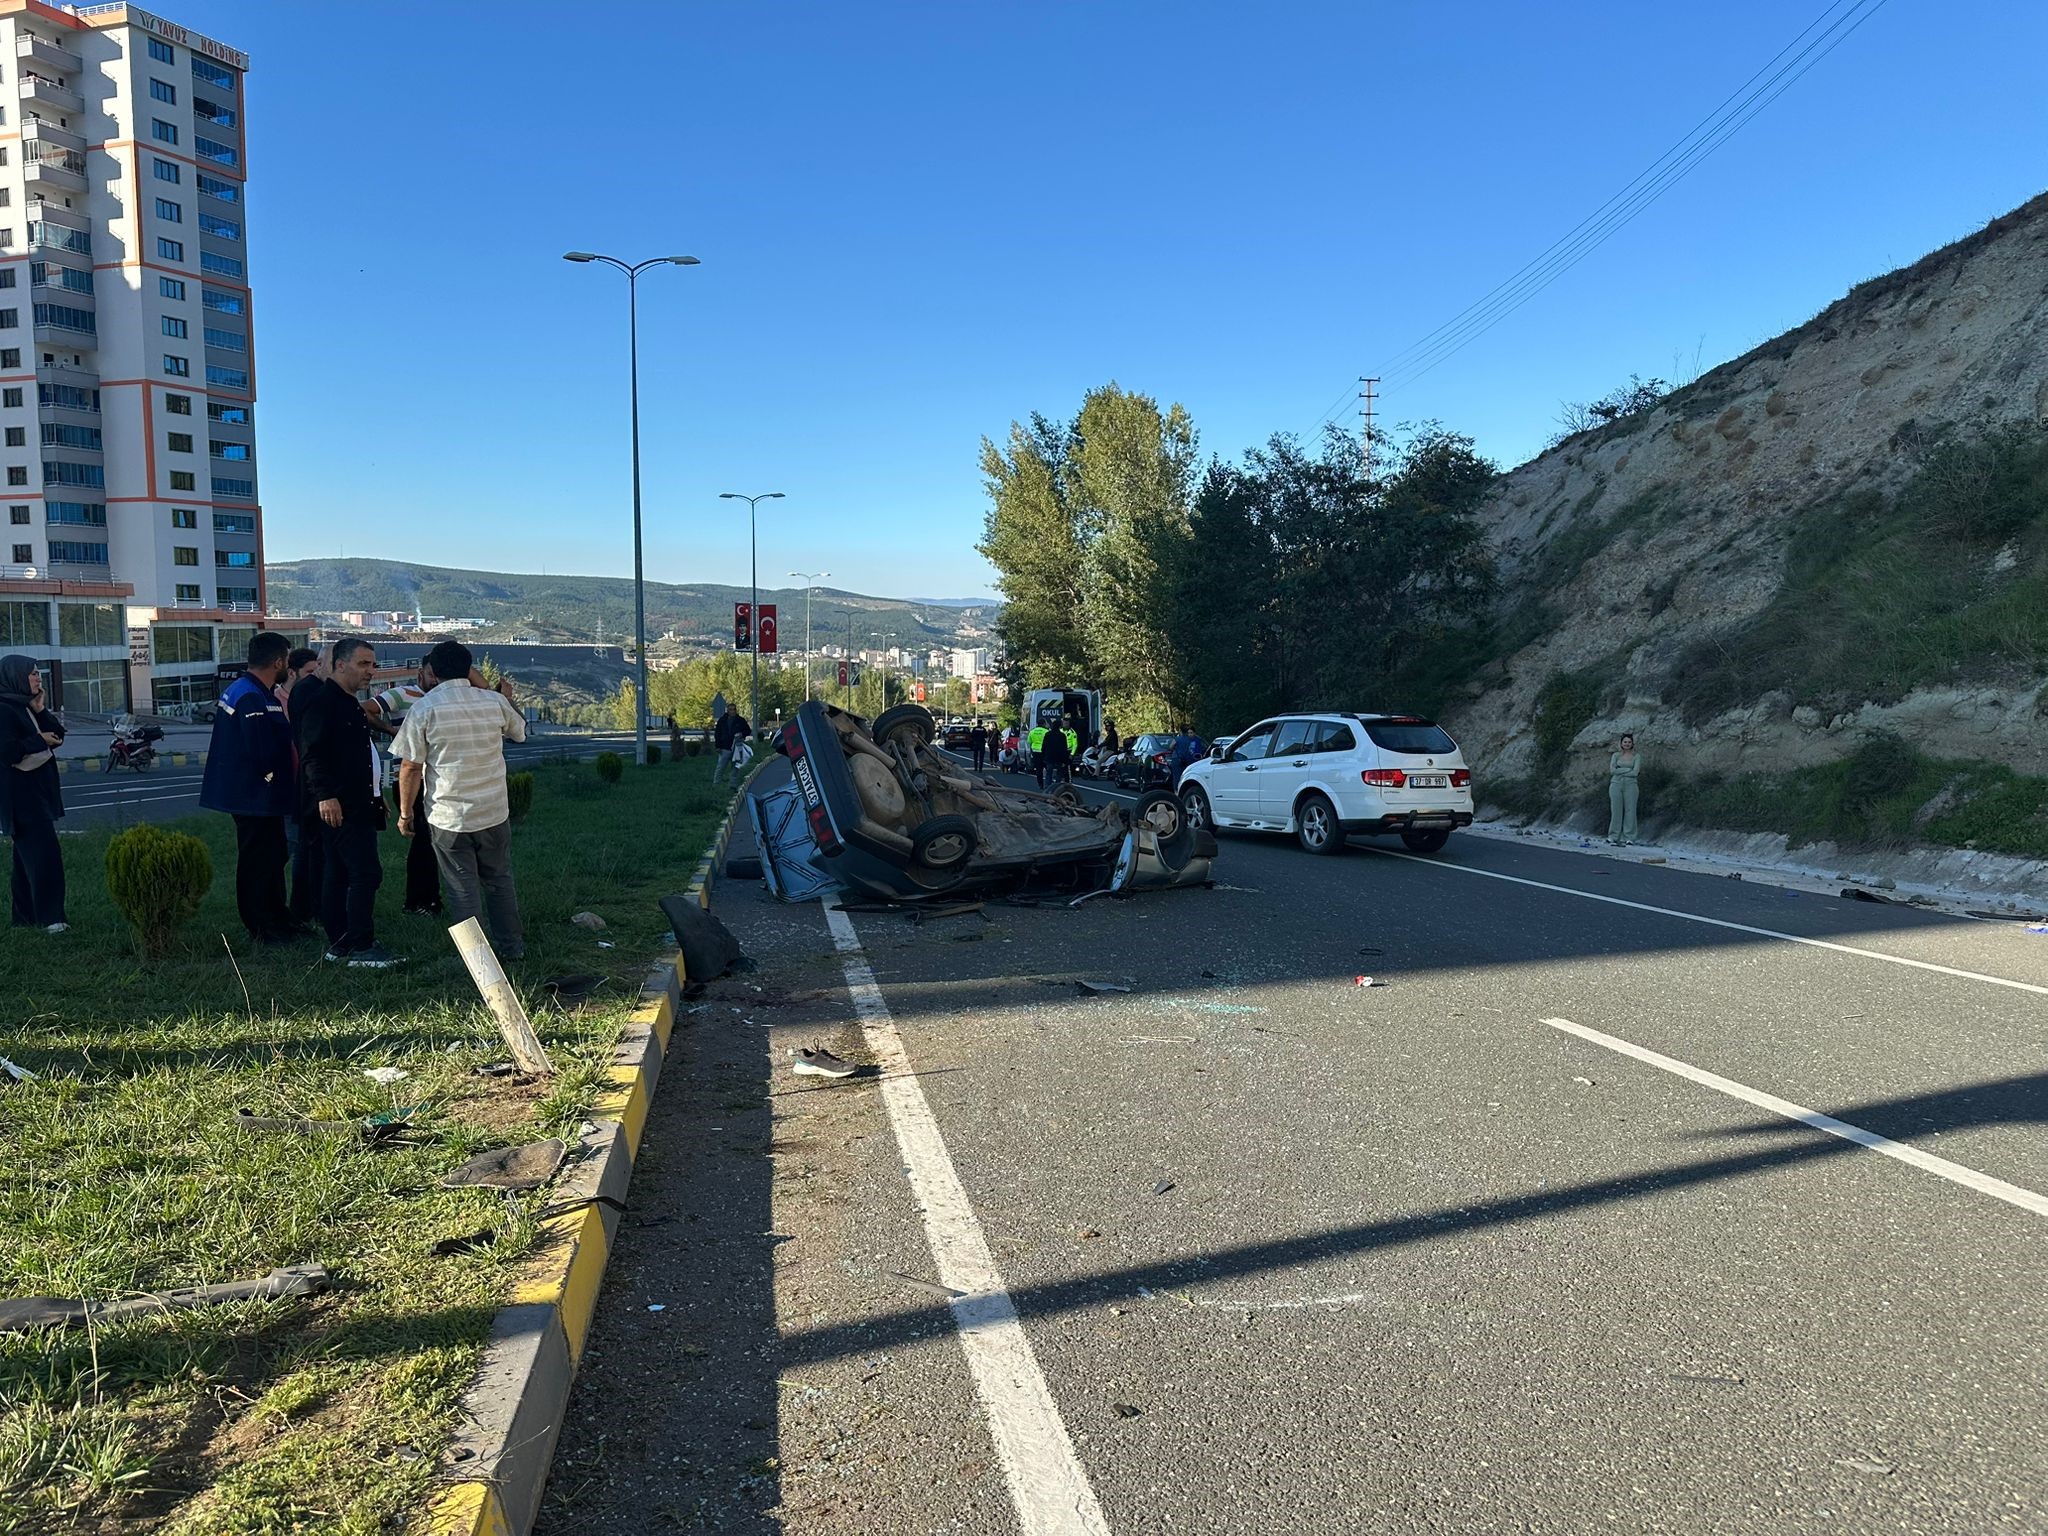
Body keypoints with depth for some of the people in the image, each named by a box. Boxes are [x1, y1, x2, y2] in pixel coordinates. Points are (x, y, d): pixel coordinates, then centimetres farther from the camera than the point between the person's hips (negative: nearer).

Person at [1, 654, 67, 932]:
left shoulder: (26, 706, 12)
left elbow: (57, 735, 10)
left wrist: (41, 712, -3)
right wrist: (39, 740, -12)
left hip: (38, 790, 9)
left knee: (28, 855, 12)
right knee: (43, 853, -13)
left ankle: (24, 915, 18)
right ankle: (49, 917, -13)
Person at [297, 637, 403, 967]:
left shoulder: (351, 704, 20)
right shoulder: (321, 702, -12)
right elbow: (312, 754, -20)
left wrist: (374, 797, 29)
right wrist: (325, 795, -28)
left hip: (356, 804, 11)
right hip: (337, 805, -10)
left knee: (338, 875, 12)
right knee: (366, 872, -13)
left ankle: (339, 944, 18)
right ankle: (361, 947, -10)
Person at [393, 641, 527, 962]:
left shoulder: (423, 709, -9)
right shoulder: (495, 701, -1)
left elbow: (410, 767, -8)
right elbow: (519, 731, 21)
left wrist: (405, 814, 2)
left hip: (448, 816, -3)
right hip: (494, 813, 3)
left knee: (462, 890, 5)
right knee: (499, 881, 17)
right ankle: (512, 947, 25)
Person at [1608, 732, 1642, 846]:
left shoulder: (1636, 757, 6)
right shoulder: (1616, 755, 9)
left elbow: (1635, 772, -7)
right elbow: (1612, 770, -3)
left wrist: (1620, 772, -5)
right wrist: (1627, 769, -8)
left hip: (1630, 785, -1)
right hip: (1616, 785, 1)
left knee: (1630, 811, -3)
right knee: (1616, 811, 0)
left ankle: (1629, 837, 1)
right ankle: (1613, 836, 4)